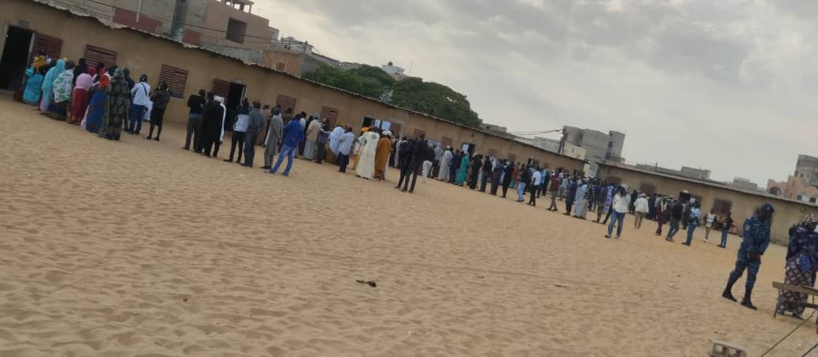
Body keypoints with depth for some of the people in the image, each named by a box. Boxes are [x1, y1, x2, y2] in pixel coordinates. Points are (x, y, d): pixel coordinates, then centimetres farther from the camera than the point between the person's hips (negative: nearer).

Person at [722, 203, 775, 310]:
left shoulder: (767, 224, 7)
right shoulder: (751, 221, -10)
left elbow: (766, 240, 5)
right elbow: (748, 237, -16)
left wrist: (760, 252, -8)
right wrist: (750, 251, -19)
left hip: (756, 252, 5)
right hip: (746, 251, -5)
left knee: (752, 276, -1)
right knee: (738, 272, 3)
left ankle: (747, 299, 1)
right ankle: (727, 291, 19)